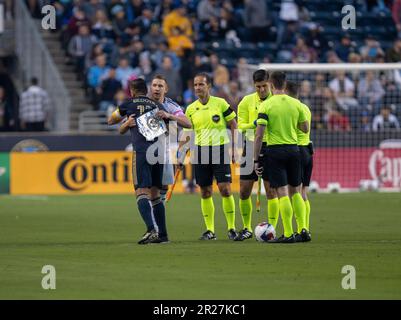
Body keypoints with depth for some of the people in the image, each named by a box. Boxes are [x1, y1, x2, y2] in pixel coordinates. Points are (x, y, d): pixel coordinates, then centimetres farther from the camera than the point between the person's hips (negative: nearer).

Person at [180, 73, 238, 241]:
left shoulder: (220, 103, -2)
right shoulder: (191, 109, 7)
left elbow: (233, 126, 4)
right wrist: (180, 151, 1)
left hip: (220, 149, -3)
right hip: (201, 150, 3)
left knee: (225, 189, -10)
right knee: (205, 192, 3)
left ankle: (231, 228, 0)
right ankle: (210, 230, 10)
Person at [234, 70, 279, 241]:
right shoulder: (247, 101, 4)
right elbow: (241, 126, 1)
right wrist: (255, 124, -17)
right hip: (251, 147, 2)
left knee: (271, 191, -4)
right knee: (244, 191, 3)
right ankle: (247, 229, 18)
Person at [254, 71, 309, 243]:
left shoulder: (266, 105, -7)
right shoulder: (296, 103, 3)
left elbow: (259, 135, -11)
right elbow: (305, 128, 12)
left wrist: (256, 159, -6)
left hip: (275, 151, -4)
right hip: (293, 148, 4)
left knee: (282, 192, -4)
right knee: (296, 190, 15)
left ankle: (288, 234, -7)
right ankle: (302, 229, 10)